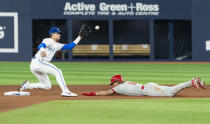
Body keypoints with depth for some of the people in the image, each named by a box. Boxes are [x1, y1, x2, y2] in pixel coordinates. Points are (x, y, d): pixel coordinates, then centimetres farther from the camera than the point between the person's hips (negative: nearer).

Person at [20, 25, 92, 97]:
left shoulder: (57, 45, 23)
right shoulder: (48, 41, -3)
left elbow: (69, 46, 22)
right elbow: (41, 46, -24)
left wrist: (79, 37, 21)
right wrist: (42, 50, -49)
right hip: (38, 62, -10)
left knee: (47, 86, 10)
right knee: (58, 72, -15)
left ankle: (27, 85, 8)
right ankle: (65, 91, -23)